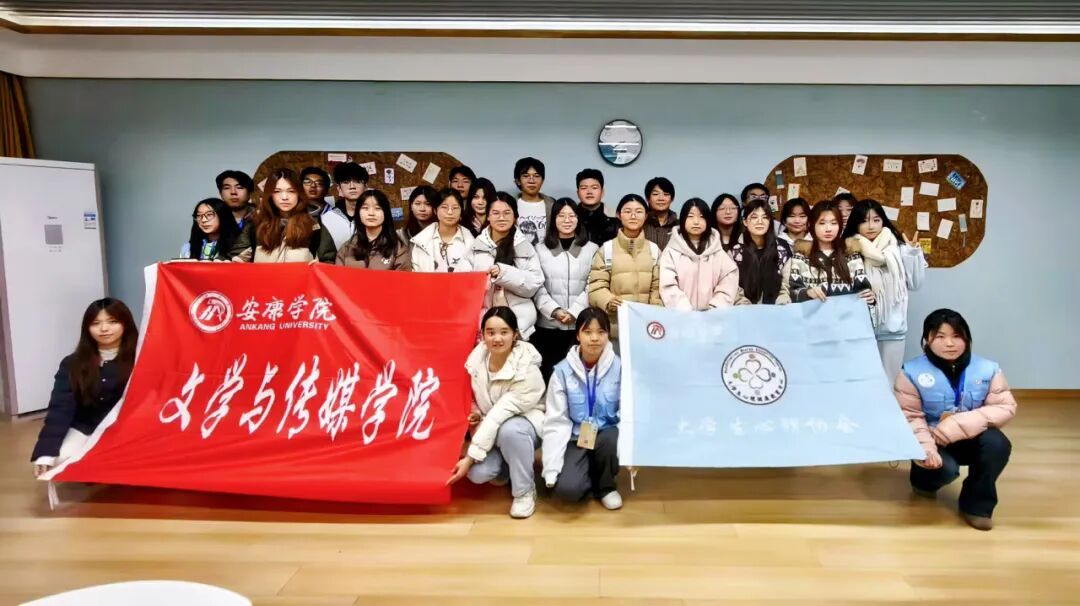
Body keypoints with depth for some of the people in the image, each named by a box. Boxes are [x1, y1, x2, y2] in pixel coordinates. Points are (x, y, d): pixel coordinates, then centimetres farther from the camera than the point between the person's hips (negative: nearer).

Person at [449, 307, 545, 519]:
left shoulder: (527, 370, -28)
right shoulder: (477, 358, -12)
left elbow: (501, 415, -30)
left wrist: (470, 457, -29)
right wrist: (475, 414, -13)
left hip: (525, 421, -4)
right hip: (490, 427, 4)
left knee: (509, 430, -39)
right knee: (477, 473, -23)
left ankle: (525, 491, -15)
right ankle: (503, 467, 15)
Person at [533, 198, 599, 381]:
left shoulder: (592, 249, 8)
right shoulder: (541, 249, 11)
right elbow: (536, 286, 1)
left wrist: (574, 311, -11)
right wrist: (554, 310, -12)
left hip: (580, 324, -1)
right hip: (547, 324, 1)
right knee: (547, 370, 1)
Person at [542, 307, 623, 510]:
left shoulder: (619, 367, -10)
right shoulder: (563, 370, -9)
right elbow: (556, 420, -9)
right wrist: (551, 469, -14)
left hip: (607, 435, 1)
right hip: (576, 438, -1)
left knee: (611, 439, -34)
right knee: (567, 488, -25)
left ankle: (605, 486, -1)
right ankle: (590, 475, 13)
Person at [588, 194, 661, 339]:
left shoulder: (654, 249, 9)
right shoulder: (607, 249, -1)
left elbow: (657, 288, 8)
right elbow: (597, 286, -3)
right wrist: (608, 301, -22)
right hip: (615, 324, -2)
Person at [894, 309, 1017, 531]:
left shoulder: (987, 369, -8)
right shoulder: (912, 372, -13)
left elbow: (1005, 407, -11)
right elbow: (909, 416, -13)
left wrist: (958, 425, -23)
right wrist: (925, 448, -29)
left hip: (971, 439, 2)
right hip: (933, 442, -2)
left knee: (998, 443, -28)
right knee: (944, 469, -31)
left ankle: (977, 504, -6)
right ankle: (924, 481, 11)